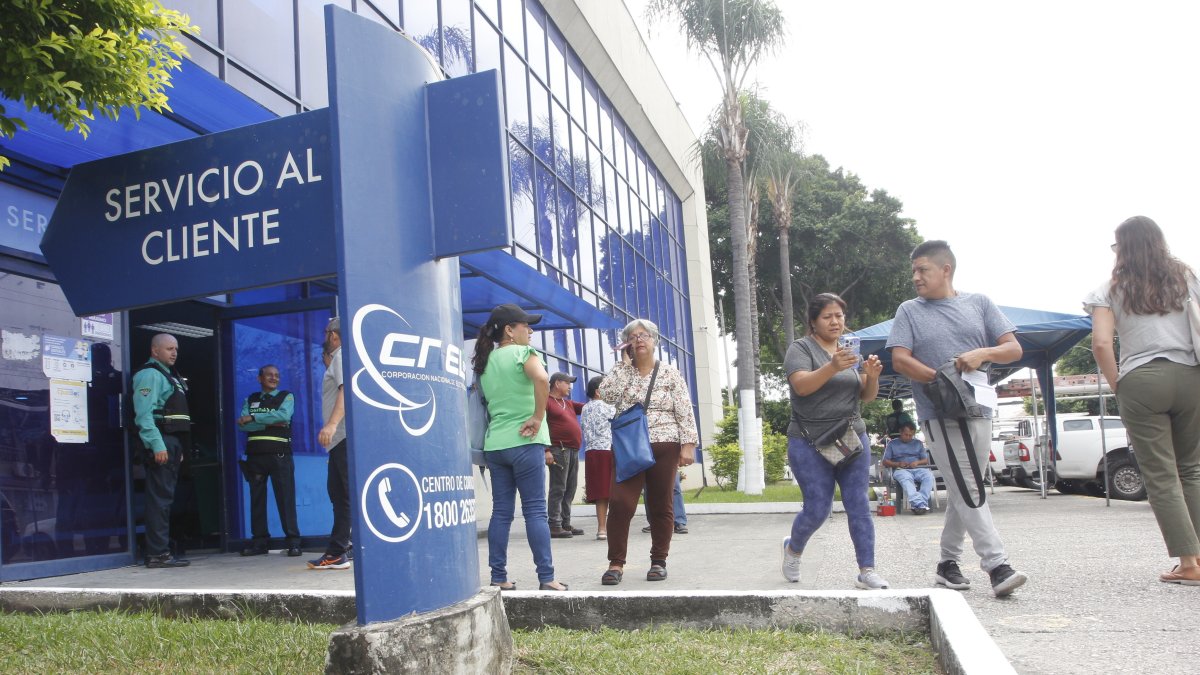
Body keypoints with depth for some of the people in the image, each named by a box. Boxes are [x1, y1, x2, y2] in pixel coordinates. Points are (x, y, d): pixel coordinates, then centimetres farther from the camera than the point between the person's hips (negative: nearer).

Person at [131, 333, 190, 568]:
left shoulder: (169, 376, 23)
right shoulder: (149, 374, -7)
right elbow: (144, 414, -18)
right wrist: (157, 445, -24)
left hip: (172, 443, 10)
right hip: (160, 443, -10)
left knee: (164, 498, 12)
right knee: (160, 498, -10)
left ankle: (160, 550, 17)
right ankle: (158, 553, -9)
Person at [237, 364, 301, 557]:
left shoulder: (286, 397, 8)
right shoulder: (250, 400, 15)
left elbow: (284, 415, -13)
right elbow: (243, 424, -1)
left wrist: (254, 418, -9)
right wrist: (271, 423, -11)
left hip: (279, 454, -3)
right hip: (255, 455, 3)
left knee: (286, 497, -6)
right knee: (257, 498, 5)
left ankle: (293, 541, -6)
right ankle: (259, 541, 11)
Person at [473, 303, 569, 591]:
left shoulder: (485, 361, 15)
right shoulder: (522, 352, -7)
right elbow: (542, 379, -26)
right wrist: (538, 417, -19)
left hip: (494, 443, 6)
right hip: (524, 441, -6)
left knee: (501, 511, 8)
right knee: (535, 510, -3)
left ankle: (498, 577, 10)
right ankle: (546, 578, -1)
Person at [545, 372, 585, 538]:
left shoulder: (568, 403, 23)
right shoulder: (546, 401, -3)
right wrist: (545, 450, -19)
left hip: (573, 451, 9)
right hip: (559, 450, -9)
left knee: (570, 489, 9)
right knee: (558, 488, -9)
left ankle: (565, 524, 15)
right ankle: (555, 526, -9)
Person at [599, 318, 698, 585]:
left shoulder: (670, 373, 6)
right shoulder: (622, 373, 11)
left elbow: (685, 412, 2)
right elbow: (606, 395, -10)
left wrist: (688, 444, -7)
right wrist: (624, 362, -3)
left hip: (664, 447, -1)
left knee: (660, 506, 5)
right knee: (619, 503, -11)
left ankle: (659, 561, 17)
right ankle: (616, 563, -5)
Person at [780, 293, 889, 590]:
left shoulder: (850, 352, 14)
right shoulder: (801, 348, -4)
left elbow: (867, 396, 11)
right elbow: (801, 385, -21)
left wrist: (872, 376, -11)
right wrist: (833, 367, -37)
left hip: (852, 439, 5)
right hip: (811, 444, -5)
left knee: (859, 506, -2)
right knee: (818, 510, -3)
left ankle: (867, 571, 3)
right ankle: (793, 548, 26)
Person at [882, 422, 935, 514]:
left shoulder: (918, 443, 26)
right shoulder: (892, 443, 18)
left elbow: (926, 460, 19)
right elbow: (885, 462, 12)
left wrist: (917, 462, -3)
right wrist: (898, 464, -6)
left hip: (918, 469, 3)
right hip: (901, 470, -2)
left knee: (929, 475, -33)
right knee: (906, 478, -40)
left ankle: (922, 502, -44)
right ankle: (919, 504, -55)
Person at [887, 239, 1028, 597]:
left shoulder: (978, 303, 11)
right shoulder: (909, 311, 5)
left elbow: (1014, 349, 8)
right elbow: (899, 360, -5)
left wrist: (983, 353, -13)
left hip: (979, 411, 3)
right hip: (939, 413, -3)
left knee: (962, 491, 9)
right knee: (967, 490, -11)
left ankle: (948, 562, 20)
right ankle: (997, 565, -12)